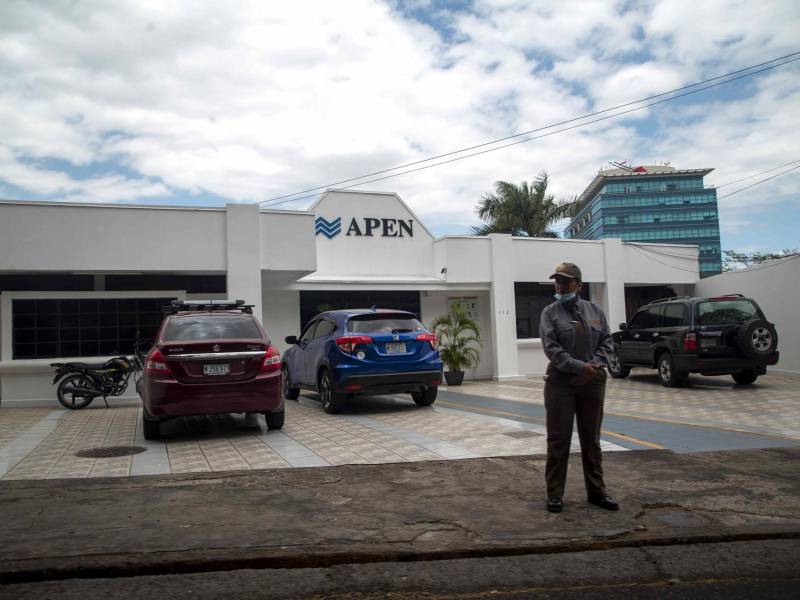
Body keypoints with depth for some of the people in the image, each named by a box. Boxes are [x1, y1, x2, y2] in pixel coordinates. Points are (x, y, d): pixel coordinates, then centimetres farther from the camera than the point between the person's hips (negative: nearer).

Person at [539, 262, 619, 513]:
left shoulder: (594, 310, 8)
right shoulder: (550, 312, -1)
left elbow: (607, 342, 7)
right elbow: (551, 348, -11)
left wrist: (596, 365, -10)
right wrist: (580, 367, -19)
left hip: (593, 382, 3)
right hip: (561, 382, -3)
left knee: (591, 439, 12)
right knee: (558, 439, 1)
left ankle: (596, 491, 22)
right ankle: (555, 494, 10)